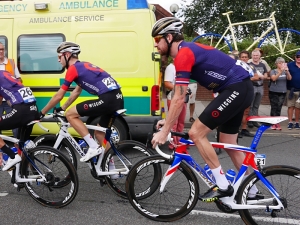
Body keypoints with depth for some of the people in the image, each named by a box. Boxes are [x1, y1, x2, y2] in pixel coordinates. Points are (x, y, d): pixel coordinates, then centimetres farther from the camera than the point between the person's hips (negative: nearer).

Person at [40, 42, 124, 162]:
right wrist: (62, 108, 41)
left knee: (70, 114, 1)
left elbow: (58, 96, 3)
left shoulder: (73, 68, 0)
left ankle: (94, 147, -1)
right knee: (99, 133, 23)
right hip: (118, 98, 9)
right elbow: (77, 91, 36)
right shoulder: (83, 66, 26)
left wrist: (42, 113, 14)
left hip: (107, 99, -9)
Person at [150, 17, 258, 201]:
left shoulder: (183, 54, -16)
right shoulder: (187, 51, 15)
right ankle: (251, 190, 29)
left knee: (196, 133, -9)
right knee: (228, 144, 17)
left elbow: (179, 100, -19)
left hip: (236, 89, -10)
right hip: (241, 88, 10)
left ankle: (223, 186, -2)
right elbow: (180, 97, 18)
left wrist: (164, 131, -14)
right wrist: (169, 121, 16)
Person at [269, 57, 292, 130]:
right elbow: (274, 78, -22)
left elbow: (289, 78, -12)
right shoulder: (273, 71, -4)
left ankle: (277, 123, 9)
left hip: (282, 92, 2)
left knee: (279, 108, 3)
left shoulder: (285, 71, 4)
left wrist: (287, 71, -30)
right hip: (274, 92, -2)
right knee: (274, 108, -2)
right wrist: (281, 71, -35)